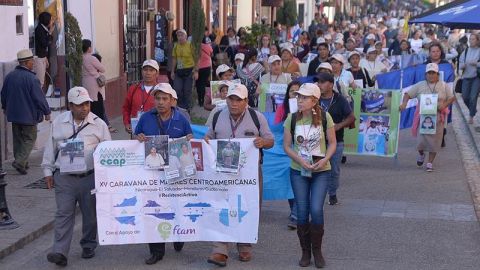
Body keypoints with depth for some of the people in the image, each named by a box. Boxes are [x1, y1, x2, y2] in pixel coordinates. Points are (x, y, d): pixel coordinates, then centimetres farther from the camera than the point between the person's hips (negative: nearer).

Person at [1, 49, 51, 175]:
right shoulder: (31, 78, -19)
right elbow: (39, 97, -17)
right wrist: (46, 112, -5)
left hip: (13, 114, 7)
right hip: (29, 115, -7)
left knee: (18, 139, 16)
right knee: (29, 139, 3)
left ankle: (22, 163, 23)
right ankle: (20, 162, -10)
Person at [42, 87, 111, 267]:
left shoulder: (98, 124, -1)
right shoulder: (58, 122, 5)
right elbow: (50, 148, 12)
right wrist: (48, 171, 9)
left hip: (90, 177, 0)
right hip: (64, 177, 1)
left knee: (90, 214, 10)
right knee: (64, 213, -3)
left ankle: (88, 246, 28)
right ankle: (60, 252, -5)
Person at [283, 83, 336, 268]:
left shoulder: (324, 117, -7)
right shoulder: (292, 118, -4)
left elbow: (332, 143, 0)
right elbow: (286, 146, -1)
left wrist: (325, 159, -17)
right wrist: (300, 160, -16)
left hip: (321, 171, -1)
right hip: (298, 170, 1)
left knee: (316, 210, -9)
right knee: (302, 212, 3)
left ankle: (317, 251, 11)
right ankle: (305, 252, 19)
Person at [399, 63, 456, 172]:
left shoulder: (444, 86, 4)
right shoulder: (420, 85, 4)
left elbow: (452, 98, 5)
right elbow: (408, 94, 3)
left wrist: (444, 105, -13)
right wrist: (404, 103, -15)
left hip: (437, 117, 0)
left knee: (434, 140, 1)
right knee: (421, 139, -3)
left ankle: (430, 163, 13)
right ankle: (421, 154, 31)